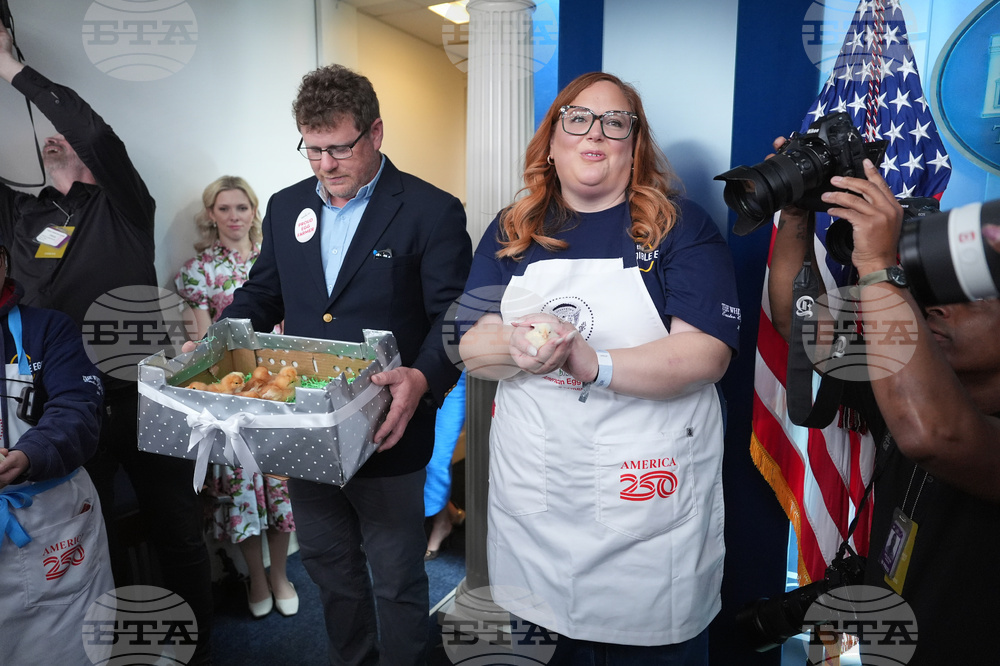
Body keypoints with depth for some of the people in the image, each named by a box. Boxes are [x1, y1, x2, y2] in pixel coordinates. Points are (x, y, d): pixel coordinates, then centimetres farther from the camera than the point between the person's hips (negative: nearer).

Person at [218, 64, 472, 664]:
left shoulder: (432, 212, -9)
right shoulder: (287, 207, 9)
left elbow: (453, 316, -15)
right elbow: (262, 294, 16)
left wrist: (422, 378, -33)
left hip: (385, 434, -5)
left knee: (397, 580, 11)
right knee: (328, 564, 23)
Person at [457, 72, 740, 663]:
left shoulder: (682, 226, -2)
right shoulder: (512, 232, 7)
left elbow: (707, 353, -14)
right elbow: (468, 347, 2)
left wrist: (592, 363, -26)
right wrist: (518, 346, -20)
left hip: (650, 500, -2)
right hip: (531, 501, 3)